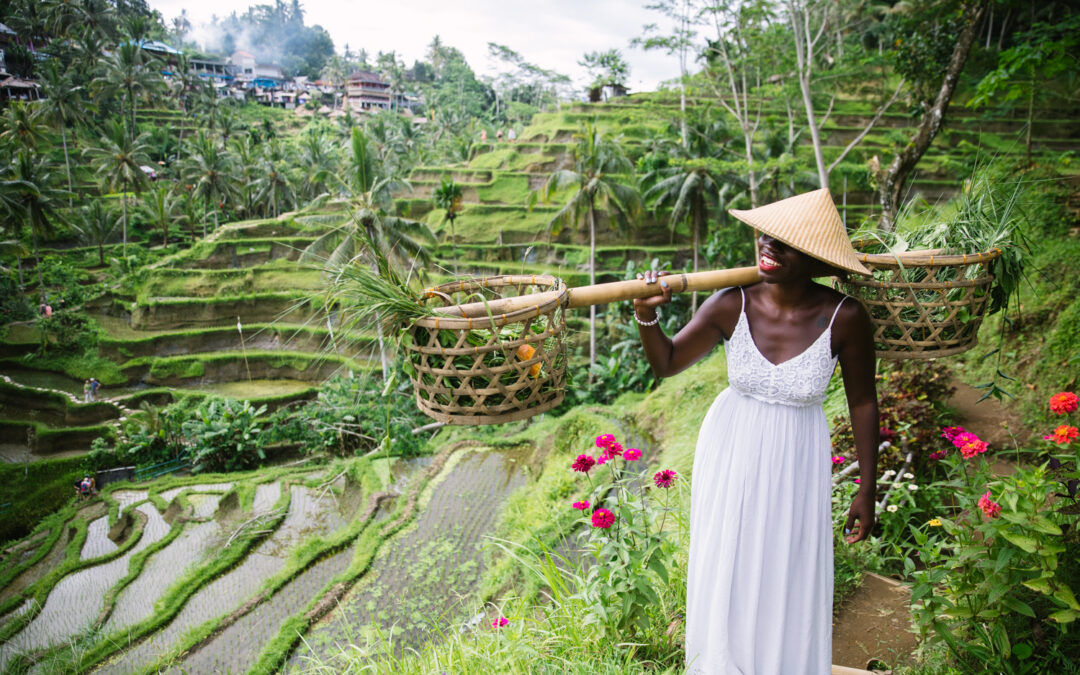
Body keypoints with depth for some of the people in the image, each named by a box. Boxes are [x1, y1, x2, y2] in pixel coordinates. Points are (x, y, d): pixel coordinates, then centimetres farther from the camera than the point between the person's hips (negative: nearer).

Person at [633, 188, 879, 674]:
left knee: (788, 585, 12)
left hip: (795, 464, -1)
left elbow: (863, 402, -7)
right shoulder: (731, 306, -17)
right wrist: (646, 317, -24)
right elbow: (666, 364, -4)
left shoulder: (844, 318, -20)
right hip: (730, 454, 2)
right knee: (724, 573, 16)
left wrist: (867, 491, -2)